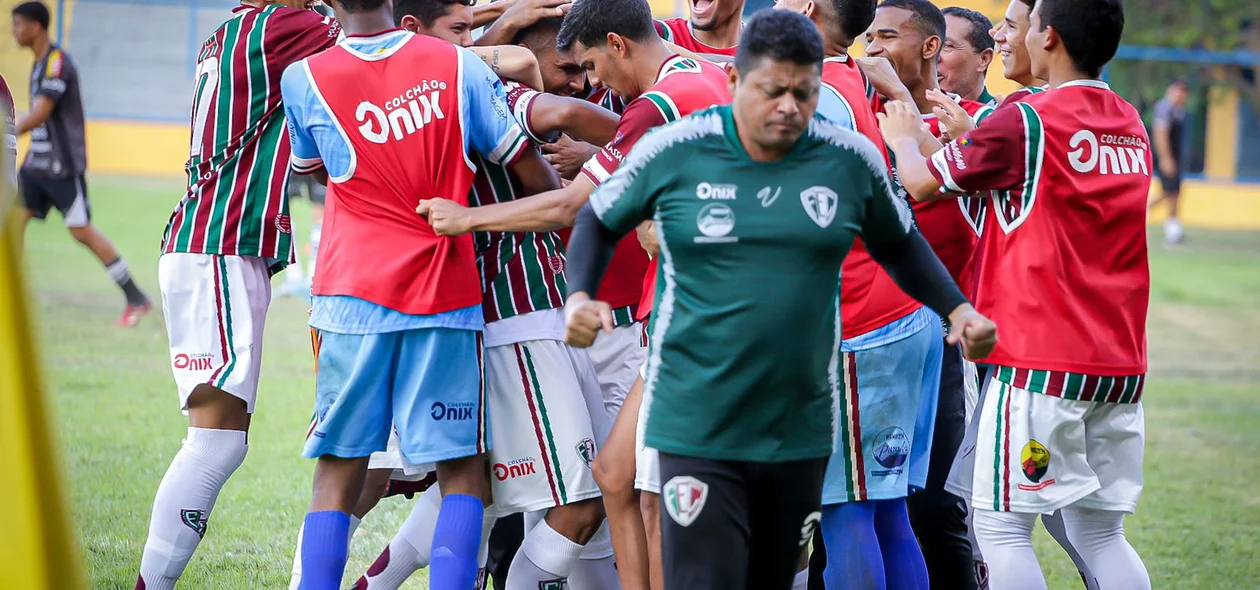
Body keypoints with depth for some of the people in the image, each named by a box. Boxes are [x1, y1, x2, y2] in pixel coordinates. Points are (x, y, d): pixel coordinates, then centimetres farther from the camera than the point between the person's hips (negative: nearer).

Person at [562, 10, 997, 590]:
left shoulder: (852, 160, 0)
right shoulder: (674, 150, -5)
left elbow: (898, 244, 17)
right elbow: (599, 222, 10)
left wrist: (958, 309, 4)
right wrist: (580, 295, -7)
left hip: (799, 429, 3)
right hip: (696, 428, -3)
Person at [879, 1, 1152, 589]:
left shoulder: (1025, 121, -10)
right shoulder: (1131, 126, 11)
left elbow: (920, 183, 0)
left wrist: (904, 137, 20)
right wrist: (971, 132, 29)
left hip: (1041, 363, -7)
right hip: (1121, 364, 7)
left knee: (1002, 528, -2)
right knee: (1100, 533, 10)